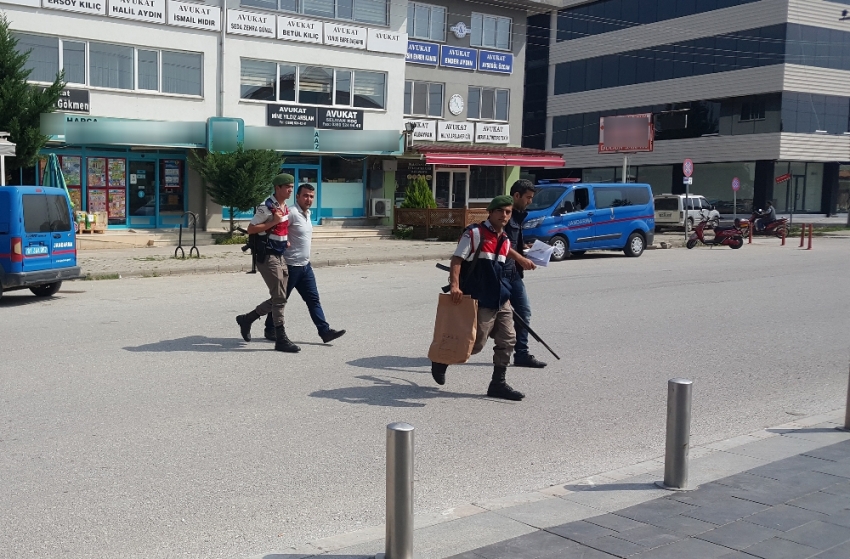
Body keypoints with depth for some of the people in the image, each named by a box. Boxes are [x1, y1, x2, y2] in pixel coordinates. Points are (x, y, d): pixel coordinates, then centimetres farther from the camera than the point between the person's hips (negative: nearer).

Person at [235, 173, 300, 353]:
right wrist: (273, 222, -21)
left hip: (280, 257, 9)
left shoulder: (285, 208, 12)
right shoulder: (266, 207, -14)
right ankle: (281, 340, -2)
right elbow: (251, 229, -15)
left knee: (278, 299, 12)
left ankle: (246, 319, 27)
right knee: (279, 299, -8)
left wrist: (286, 240, 10)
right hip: (267, 257, -9)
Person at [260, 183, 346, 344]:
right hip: (290, 266, -8)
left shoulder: (307, 213, 12)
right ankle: (270, 330, 20)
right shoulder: (292, 213, -17)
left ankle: (325, 331, 2)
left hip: (305, 265, 8)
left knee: (313, 299, 4)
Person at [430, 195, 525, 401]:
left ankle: (498, 383, 15)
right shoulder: (474, 233, -8)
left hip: (501, 301, 8)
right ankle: (441, 361, 20)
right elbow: (457, 259, -13)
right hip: (480, 301, -7)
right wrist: (454, 285, -25)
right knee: (476, 343, -4)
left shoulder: (505, 240, 14)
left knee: (507, 340, 4)